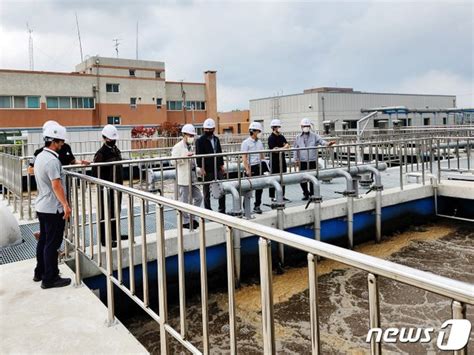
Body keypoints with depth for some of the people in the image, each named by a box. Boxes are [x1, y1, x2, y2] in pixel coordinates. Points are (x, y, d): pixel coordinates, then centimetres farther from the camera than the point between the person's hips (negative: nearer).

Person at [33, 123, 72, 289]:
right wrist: (66, 205, -24)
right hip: (53, 208, -10)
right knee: (52, 243, -1)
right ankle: (50, 278, 7)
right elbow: (56, 185, -25)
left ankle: (40, 272, 30)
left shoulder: (40, 156, 10)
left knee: (44, 240, 18)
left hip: (41, 206, 10)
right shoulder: (52, 160, -20)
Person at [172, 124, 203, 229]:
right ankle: (185, 221, 12)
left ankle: (191, 217, 23)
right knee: (185, 201, 0)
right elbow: (174, 161, -19)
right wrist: (185, 156, -28)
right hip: (183, 179, -8)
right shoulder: (178, 147, -10)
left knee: (198, 197, 10)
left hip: (192, 178, 9)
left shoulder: (190, 146, 16)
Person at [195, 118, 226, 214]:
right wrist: (201, 168, -17)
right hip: (207, 170, -6)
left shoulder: (216, 139, 13)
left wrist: (222, 165, 12)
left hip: (217, 169, 6)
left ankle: (222, 210, 18)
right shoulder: (200, 140, -5)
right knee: (207, 191, 5)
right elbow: (199, 155, -11)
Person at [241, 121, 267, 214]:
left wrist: (264, 165, 12)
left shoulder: (259, 142, 12)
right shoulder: (246, 143, -7)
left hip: (259, 167, 6)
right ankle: (246, 208, 12)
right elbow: (244, 157, -12)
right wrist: (247, 169, -18)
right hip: (251, 167, -6)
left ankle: (257, 206, 18)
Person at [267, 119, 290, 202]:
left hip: (282, 159, 7)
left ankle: (282, 196, 19)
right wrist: (284, 147, -3)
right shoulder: (271, 138, -9)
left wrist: (279, 148, -13)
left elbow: (287, 145, 5)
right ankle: (272, 197, 5)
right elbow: (274, 149, -16)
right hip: (274, 160, -7)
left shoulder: (281, 137, 13)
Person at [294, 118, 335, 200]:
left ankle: (312, 194, 14)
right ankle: (306, 194, 20)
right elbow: (295, 149, 11)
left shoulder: (314, 136, 6)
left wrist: (327, 143, -31)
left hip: (312, 161, -1)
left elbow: (321, 141, -10)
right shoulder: (298, 137, 10)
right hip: (302, 162, 1)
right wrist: (296, 159, 2)